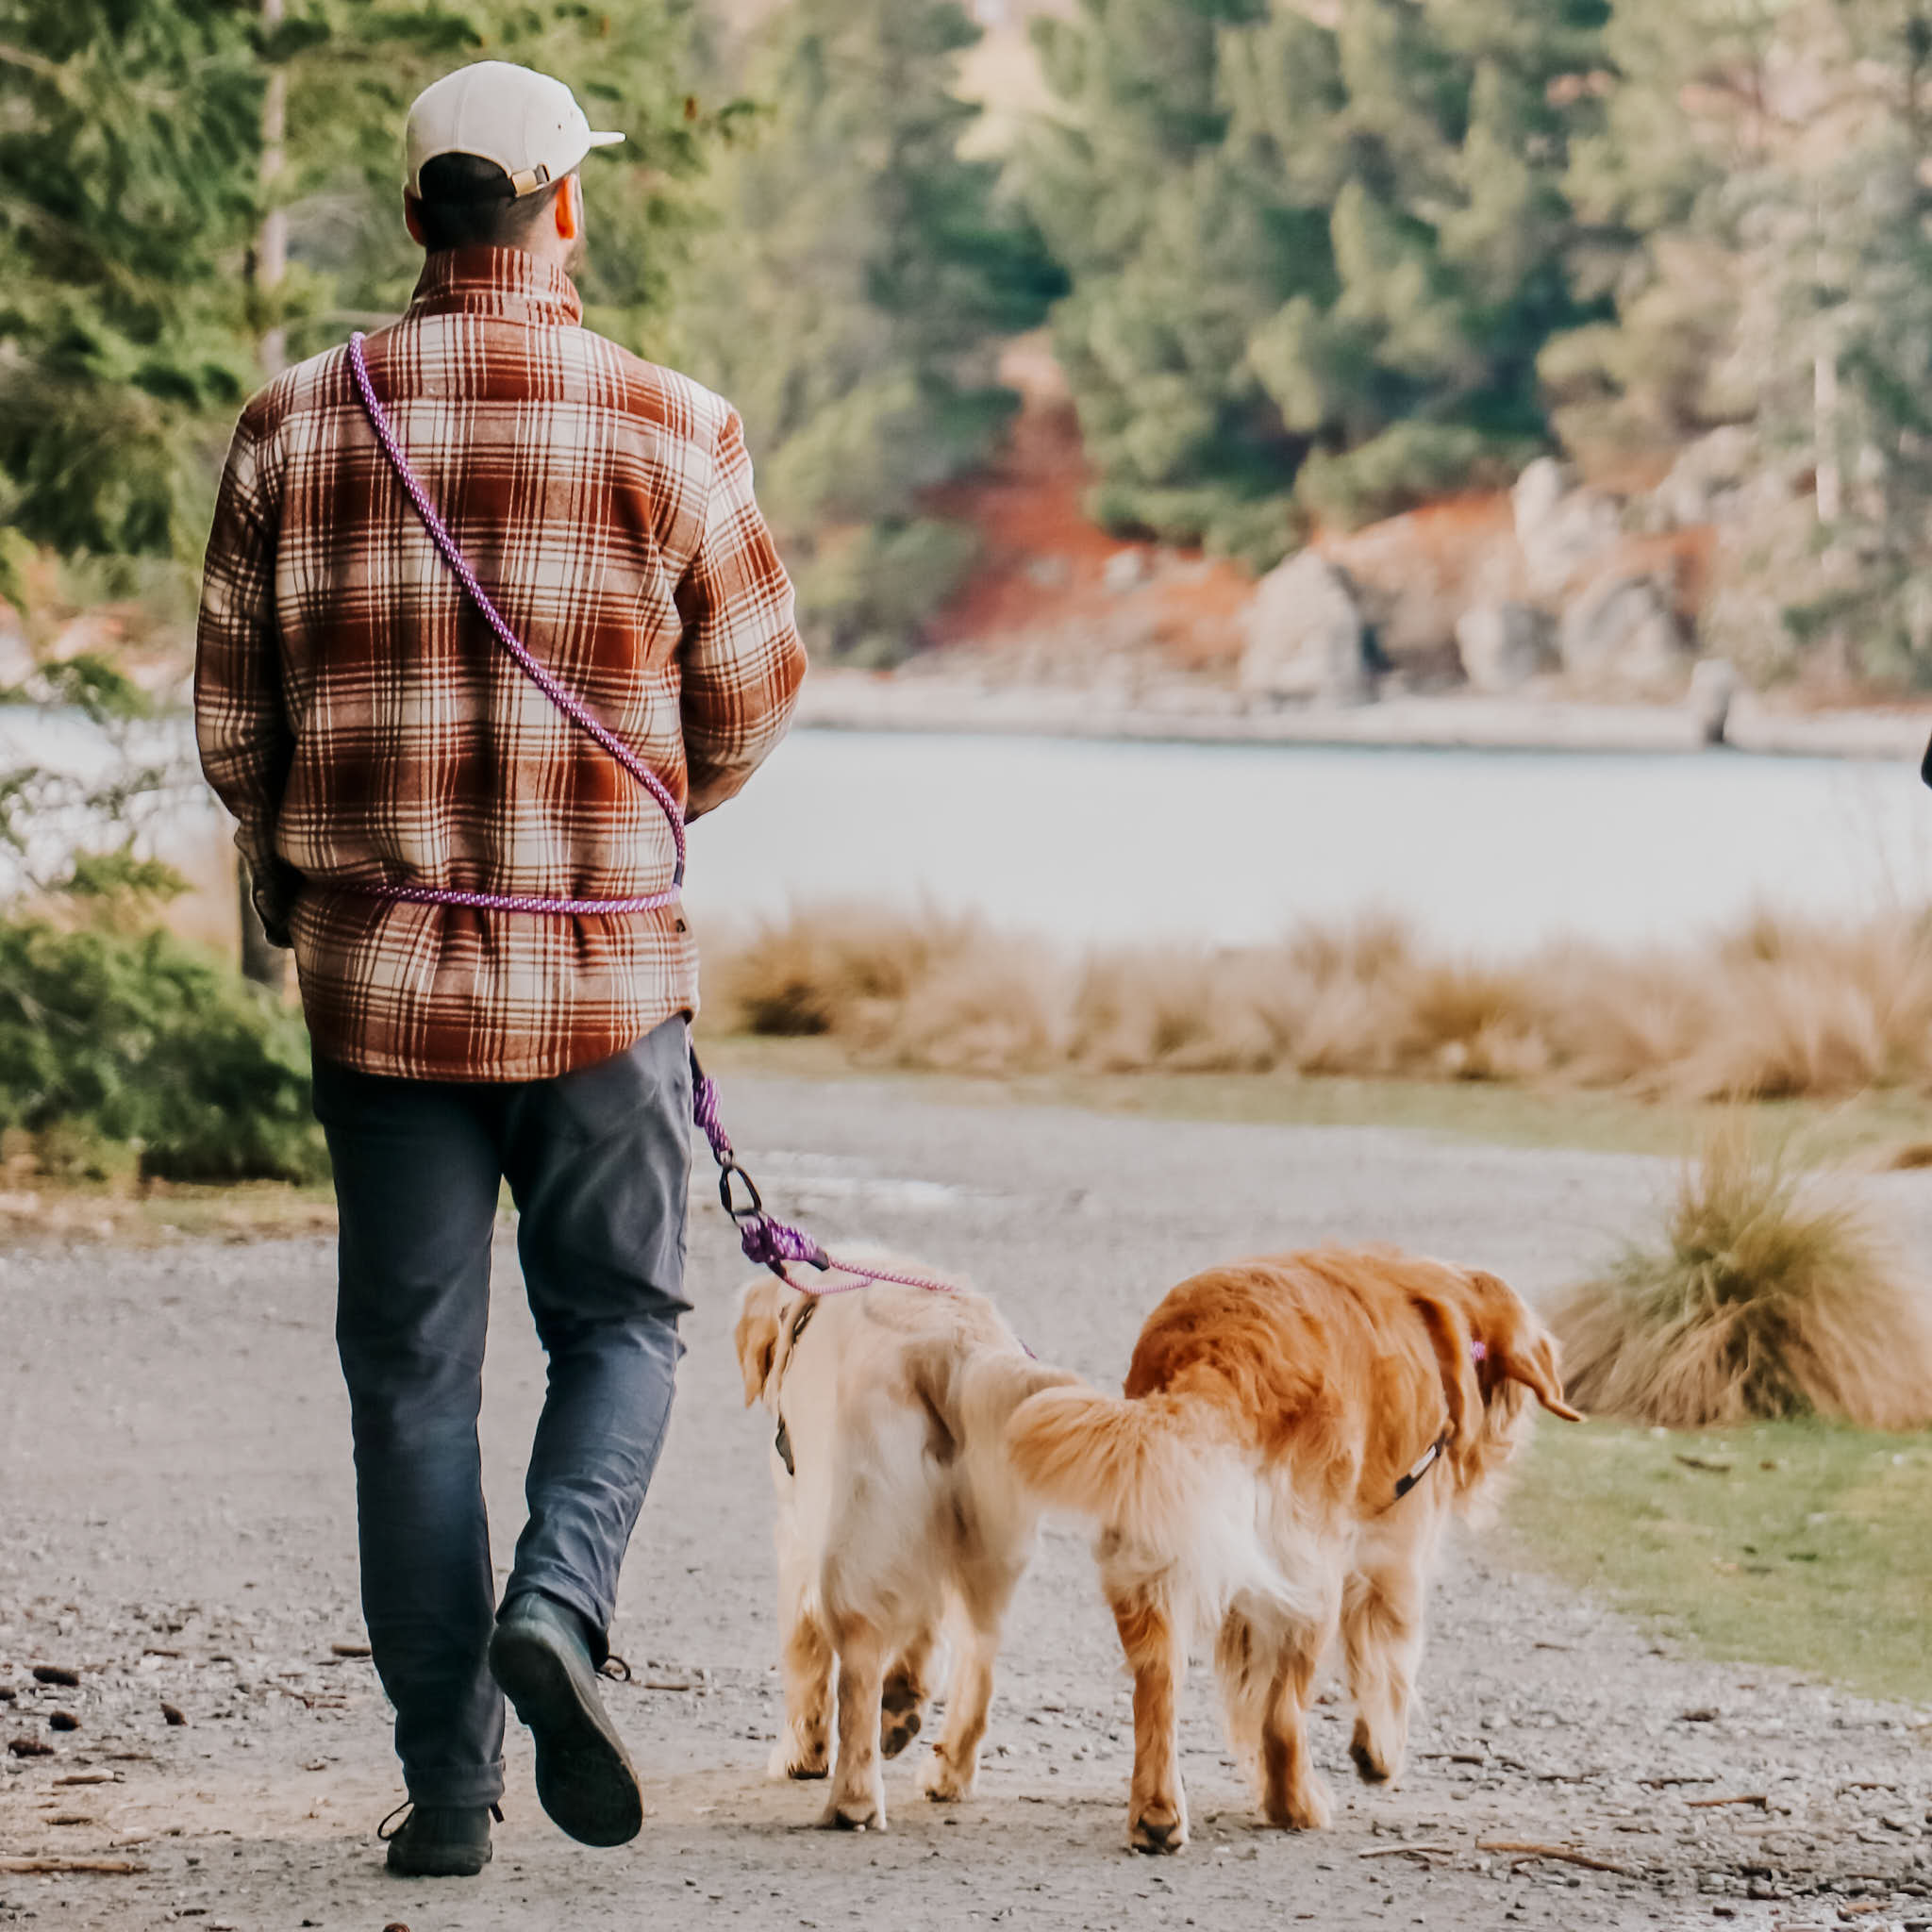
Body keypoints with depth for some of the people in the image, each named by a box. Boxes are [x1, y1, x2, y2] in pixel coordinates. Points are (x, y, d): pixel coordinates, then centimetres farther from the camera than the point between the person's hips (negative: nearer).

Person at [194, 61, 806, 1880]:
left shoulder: (294, 429, -1)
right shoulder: (670, 430, -6)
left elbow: (232, 719, 5)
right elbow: (749, 691, 4)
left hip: (373, 968, 2)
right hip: (604, 971, -1)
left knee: (411, 1370, 8)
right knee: (619, 1318, 15)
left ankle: (447, 1780, 7)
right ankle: (558, 1604, -11)